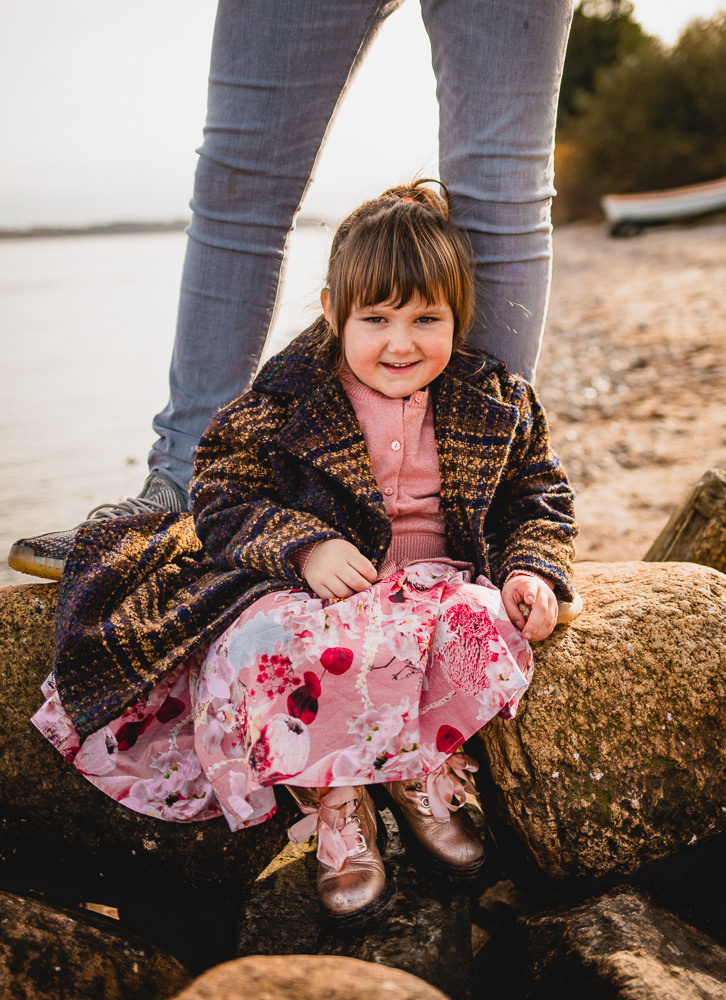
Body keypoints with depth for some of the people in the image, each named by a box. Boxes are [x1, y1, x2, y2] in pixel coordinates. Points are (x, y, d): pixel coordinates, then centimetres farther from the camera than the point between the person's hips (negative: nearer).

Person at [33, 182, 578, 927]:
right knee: (276, 642, -35)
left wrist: (534, 569, -5)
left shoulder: (495, 404, 2)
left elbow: (535, 497, 14)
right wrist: (302, 546, -22)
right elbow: (223, 498, -5)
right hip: (311, 584, -1)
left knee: (482, 625, -33)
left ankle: (420, 773, -5)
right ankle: (334, 803, -11)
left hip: (435, 580, 2)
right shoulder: (286, 400, -6)